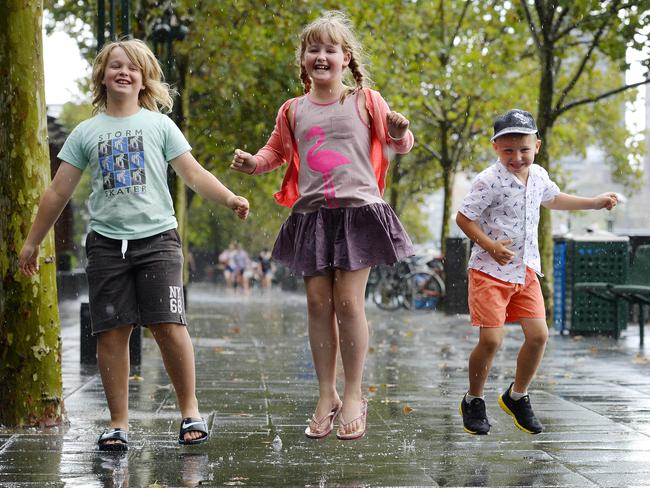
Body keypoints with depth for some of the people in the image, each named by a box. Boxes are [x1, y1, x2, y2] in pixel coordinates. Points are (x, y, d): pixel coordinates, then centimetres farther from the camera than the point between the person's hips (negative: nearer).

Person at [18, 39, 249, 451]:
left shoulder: (159, 124, 8)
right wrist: (33, 242, 15)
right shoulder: (86, 132, 11)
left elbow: (193, 173, 2)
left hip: (157, 238, -2)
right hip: (106, 242, 2)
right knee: (112, 332, -1)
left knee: (169, 325, -11)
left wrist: (228, 197, -16)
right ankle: (119, 423, 7)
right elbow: (59, 192, 15)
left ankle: (190, 411, 3)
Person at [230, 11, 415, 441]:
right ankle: (327, 395, 12)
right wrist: (254, 162, 1)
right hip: (310, 214, 3)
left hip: (358, 211, -3)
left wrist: (399, 132, -17)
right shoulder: (293, 111, 10)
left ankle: (354, 395, 6)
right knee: (318, 302, 2)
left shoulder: (365, 101, 3)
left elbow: (399, 145, 6)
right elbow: (277, 151, 21)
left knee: (348, 301, -6)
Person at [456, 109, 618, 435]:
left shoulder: (538, 175, 7)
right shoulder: (490, 181, -16)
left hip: (526, 270, 6)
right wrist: (489, 245, -23)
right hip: (490, 270, -6)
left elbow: (552, 199, 29)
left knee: (538, 334, -1)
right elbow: (463, 217, -12)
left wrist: (593, 203, 29)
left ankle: (517, 396, 21)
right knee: (491, 339, -11)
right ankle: (473, 401, 12)